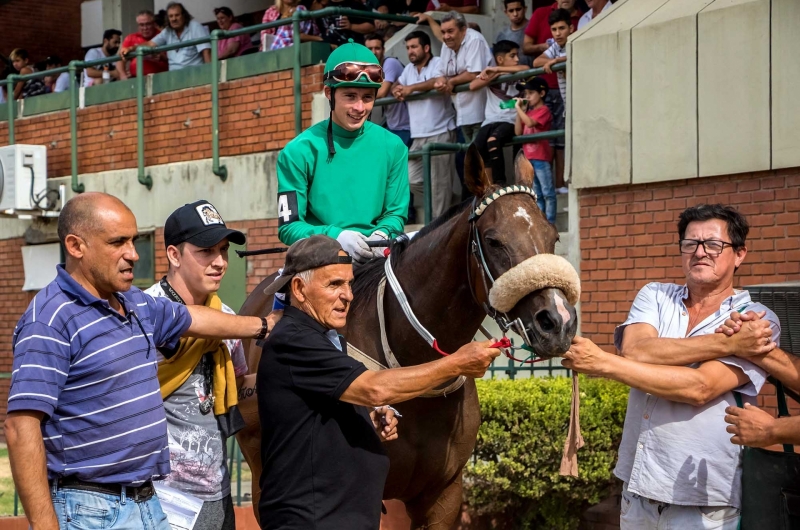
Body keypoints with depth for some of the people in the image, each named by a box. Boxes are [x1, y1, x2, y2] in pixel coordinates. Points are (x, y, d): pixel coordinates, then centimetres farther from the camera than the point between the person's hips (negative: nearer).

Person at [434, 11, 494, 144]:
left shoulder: (474, 40, -15)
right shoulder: (447, 46, 10)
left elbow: (474, 74, -23)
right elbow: (446, 76, 13)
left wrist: (451, 81, -9)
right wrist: (441, 82, -12)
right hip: (464, 113, 8)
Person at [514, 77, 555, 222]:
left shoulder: (543, 110, -6)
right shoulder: (528, 112, 16)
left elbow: (530, 123, -22)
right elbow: (518, 132, 10)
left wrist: (518, 108, -13)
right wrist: (519, 111, 4)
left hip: (541, 157, -8)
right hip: (529, 157, 8)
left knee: (547, 192, -6)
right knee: (537, 194, 11)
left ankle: (550, 222, -8)